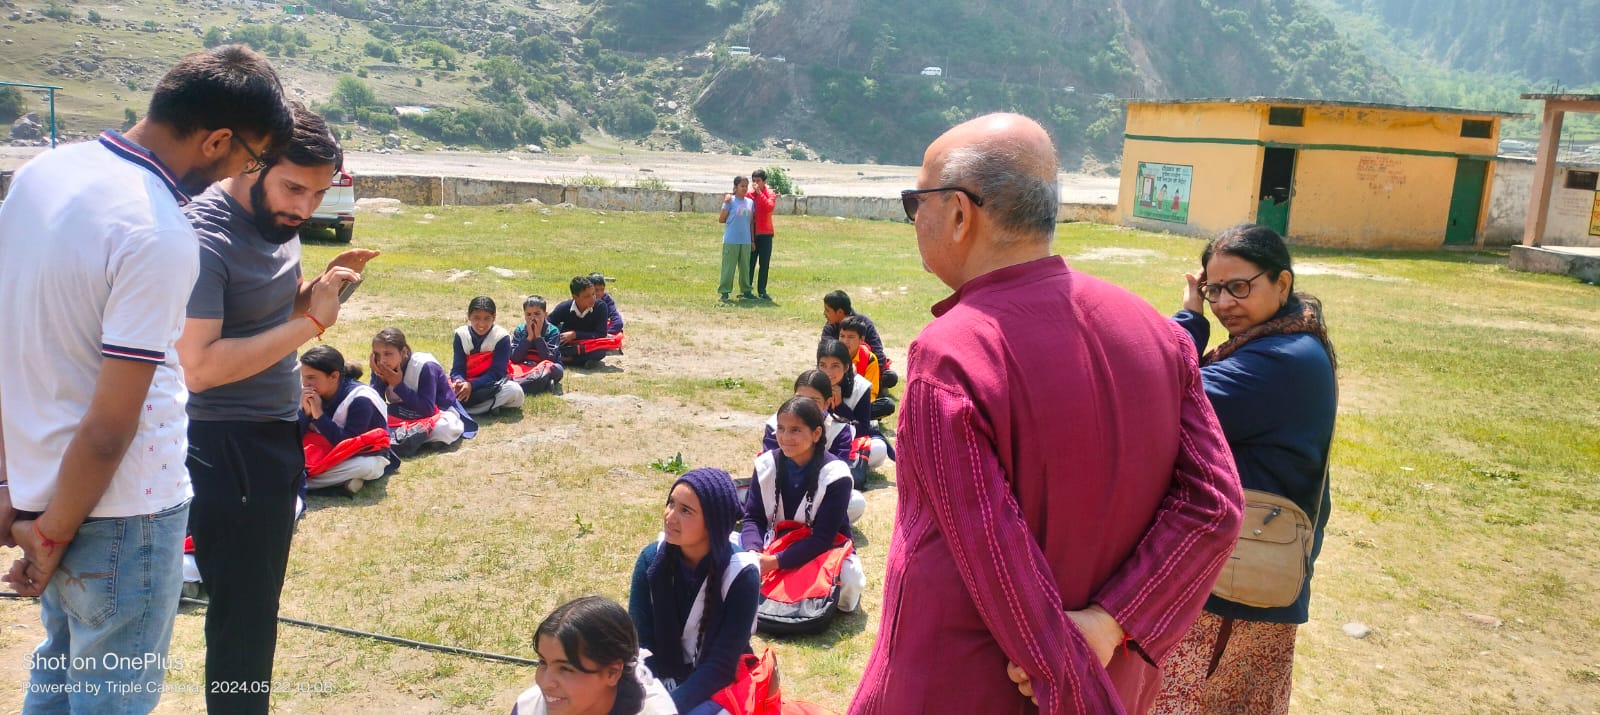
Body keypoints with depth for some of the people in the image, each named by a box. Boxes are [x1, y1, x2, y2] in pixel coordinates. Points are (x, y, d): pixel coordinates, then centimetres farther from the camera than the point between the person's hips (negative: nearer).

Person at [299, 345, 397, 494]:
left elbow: (348, 444, -27)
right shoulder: (309, 394, -7)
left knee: (367, 466, -40)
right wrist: (305, 412, -25)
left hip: (363, 456, -6)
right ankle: (344, 479, -20)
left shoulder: (360, 399, -25)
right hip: (328, 453, 6)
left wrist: (319, 415, -30)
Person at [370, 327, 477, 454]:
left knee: (442, 428, -40)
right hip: (407, 415, 5)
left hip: (439, 413, -5)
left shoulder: (424, 366, -25)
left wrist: (398, 385, -31)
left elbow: (427, 409, -31)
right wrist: (379, 379, -28)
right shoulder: (381, 368, -9)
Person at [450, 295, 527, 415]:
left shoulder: (502, 337, -11)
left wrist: (471, 385, -28)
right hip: (467, 384, 1)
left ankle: (462, 408, -32)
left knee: (514, 391, -35)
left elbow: (496, 372, -15)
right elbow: (457, 368, -4)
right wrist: (459, 382, -29)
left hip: (492, 385, -1)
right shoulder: (461, 335, -2)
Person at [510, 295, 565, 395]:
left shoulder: (552, 331, -3)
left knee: (557, 368, -34)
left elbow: (549, 359, -15)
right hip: (523, 368, 2)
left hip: (544, 369, -2)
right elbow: (514, 358, -8)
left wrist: (538, 336, -15)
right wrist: (529, 337, -13)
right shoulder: (519, 331, 3)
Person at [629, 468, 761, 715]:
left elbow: (721, 665, -19)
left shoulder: (741, 575, -19)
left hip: (721, 684, -3)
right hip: (662, 677, 3)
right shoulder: (652, 558, -9)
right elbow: (639, 642, -9)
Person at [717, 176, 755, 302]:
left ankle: (745, 290, 22)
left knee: (745, 267, 12)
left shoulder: (750, 202, 9)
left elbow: (751, 222, 13)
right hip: (731, 240, -5)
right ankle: (724, 291, 5)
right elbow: (721, 219, -3)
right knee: (728, 266, -1)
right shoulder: (730, 201, -6)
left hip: (746, 241, 5)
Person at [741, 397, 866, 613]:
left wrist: (775, 562, -30)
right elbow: (753, 518, -7)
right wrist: (753, 553, -29)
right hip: (775, 545, 4)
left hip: (825, 552, -3)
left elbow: (823, 538, -21)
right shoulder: (766, 465, -7)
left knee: (849, 584, -34)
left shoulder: (835, 476, -20)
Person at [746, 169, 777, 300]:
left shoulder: (770, 194, -1)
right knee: (750, 262, 4)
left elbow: (770, 207, -20)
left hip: (765, 234, -1)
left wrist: (759, 193, -19)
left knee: (764, 263, -1)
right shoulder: (749, 194, 5)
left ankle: (762, 290, 4)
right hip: (751, 234, 1)